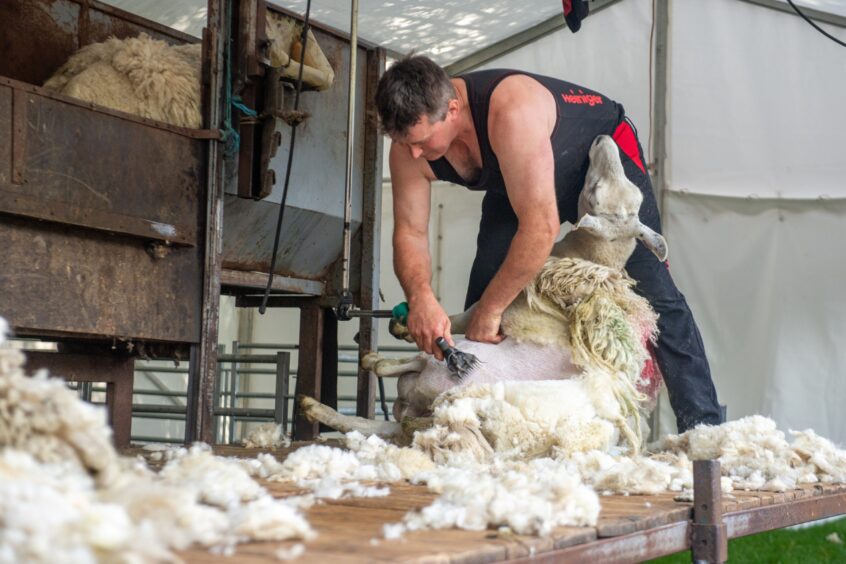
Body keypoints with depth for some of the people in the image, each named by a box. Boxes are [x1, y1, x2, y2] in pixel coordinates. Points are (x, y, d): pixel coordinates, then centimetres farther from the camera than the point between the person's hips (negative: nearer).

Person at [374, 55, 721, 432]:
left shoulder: (511, 113, -45)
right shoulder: (410, 142, -24)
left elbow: (542, 227, -44)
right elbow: (409, 231, -19)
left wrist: (490, 309, -37)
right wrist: (420, 296, -40)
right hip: (516, 184, 6)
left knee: (650, 291, -15)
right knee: (482, 292, -4)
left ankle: (702, 425, -11)